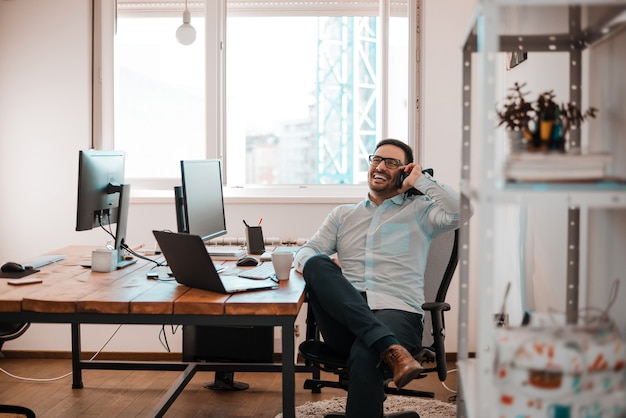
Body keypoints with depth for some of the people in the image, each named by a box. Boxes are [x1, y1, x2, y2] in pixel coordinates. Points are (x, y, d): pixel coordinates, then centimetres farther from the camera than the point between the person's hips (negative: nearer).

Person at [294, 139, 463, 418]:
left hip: (396, 314, -3)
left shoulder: (419, 210, 18)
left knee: (363, 357, -38)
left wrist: (421, 180, 9)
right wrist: (322, 267, -8)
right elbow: (305, 252, 17)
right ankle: (390, 349, -38)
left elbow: (460, 212, -3)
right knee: (317, 264, -28)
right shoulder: (343, 214, 28)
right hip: (345, 320, 4)